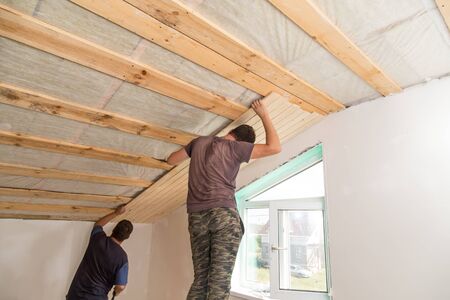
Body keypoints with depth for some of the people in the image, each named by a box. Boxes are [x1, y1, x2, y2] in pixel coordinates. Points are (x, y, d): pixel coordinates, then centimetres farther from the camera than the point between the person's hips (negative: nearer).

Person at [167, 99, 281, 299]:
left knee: (200, 278, 8)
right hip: (223, 213, -5)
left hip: (196, 216, 5)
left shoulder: (200, 141, 16)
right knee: (220, 279, -7)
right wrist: (264, 115, 10)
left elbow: (171, 160, 24)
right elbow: (274, 147, -1)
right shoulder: (235, 147, 1)